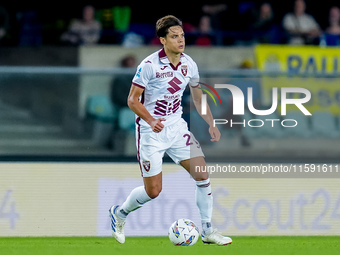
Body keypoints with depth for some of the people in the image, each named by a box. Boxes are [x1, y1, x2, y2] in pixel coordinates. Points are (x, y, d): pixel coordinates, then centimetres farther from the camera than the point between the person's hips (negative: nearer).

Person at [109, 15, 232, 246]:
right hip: (150, 131, -5)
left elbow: (198, 97, 16)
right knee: (153, 191, -3)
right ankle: (120, 213, 26)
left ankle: (208, 231, 3)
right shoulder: (149, 65, -17)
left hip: (177, 127, 5)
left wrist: (211, 124, 7)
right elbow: (132, 100, -13)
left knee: (203, 175, -7)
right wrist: (151, 121, -28)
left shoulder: (189, 64, 1)